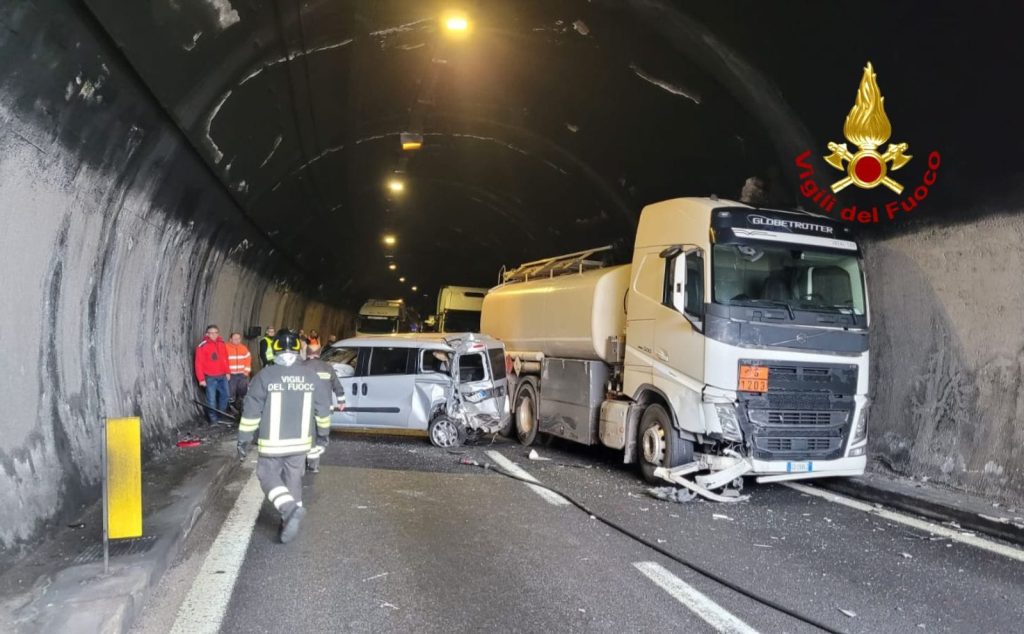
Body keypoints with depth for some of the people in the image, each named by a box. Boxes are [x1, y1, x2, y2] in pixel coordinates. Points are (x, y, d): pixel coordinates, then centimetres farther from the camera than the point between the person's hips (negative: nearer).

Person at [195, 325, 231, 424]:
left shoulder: (222, 344, 7)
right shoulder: (202, 346, -11)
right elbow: (199, 363, -11)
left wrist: (227, 372, 13)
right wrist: (201, 379, -12)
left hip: (222, 376, 6)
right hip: (210, 377, -6)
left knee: (225, 395, 11)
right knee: (211, 398, -2)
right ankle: (213, 418, 8)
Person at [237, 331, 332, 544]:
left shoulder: (264, 376, -12)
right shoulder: (312, 376, -1)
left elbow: (251, 412, -9)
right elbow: (323, 408, 7)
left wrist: (244, 440, 1)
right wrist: (323, 433, 21)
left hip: (272, 442, -3)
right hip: (300, 441, 3)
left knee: (268, 476, 10)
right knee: (293, 479, 16)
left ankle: (290, 509, -12)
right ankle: (289, 522, 21)